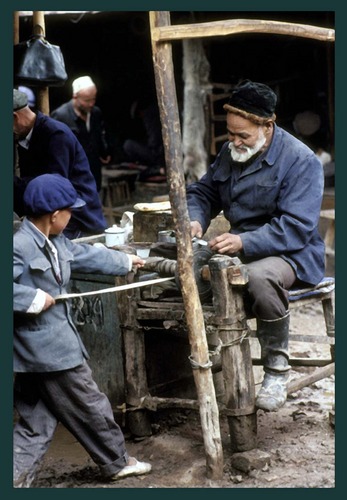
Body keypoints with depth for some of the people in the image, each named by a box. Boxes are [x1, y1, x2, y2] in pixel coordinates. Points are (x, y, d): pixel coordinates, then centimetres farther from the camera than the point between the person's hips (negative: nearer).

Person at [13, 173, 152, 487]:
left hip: (40, 351, 10)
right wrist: (34, 299, -23)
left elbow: (88, 256, 26)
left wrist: (126, 261, 36)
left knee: (36, 424, 10)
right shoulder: (19, 246, -20)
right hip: (49, 349, -10)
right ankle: (118, 462, 28)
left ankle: (15, 478, 8)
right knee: (91, 409, 9)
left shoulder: (56, 242, 11)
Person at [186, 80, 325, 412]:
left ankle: (277, 370, -22)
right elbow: (203, 191, 17)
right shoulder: (230, 153, 7)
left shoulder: (300, 160, -16)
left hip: (291, 254, -7)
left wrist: (244, 243, -35)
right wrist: (195, 220, -7)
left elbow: (296, 227, -24)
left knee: (260, 276, -41)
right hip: (243, 249, 7)